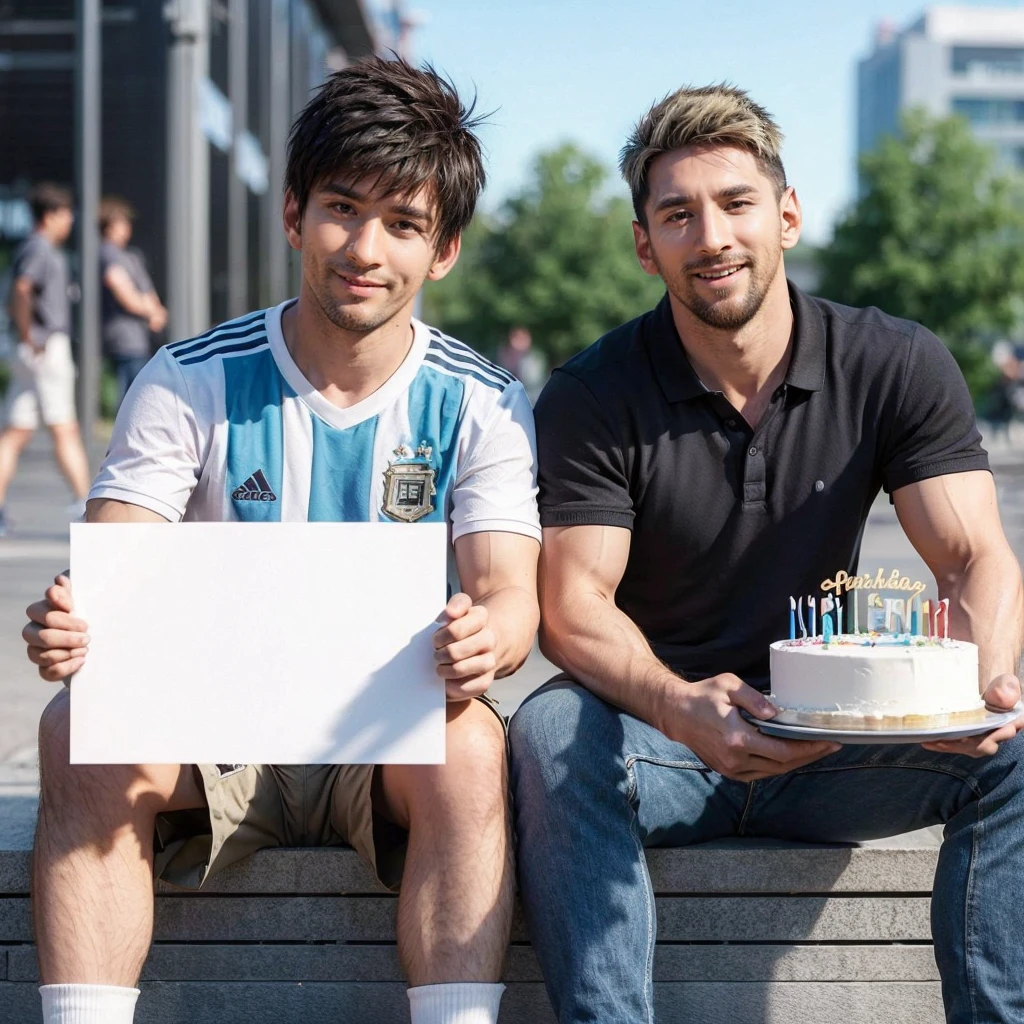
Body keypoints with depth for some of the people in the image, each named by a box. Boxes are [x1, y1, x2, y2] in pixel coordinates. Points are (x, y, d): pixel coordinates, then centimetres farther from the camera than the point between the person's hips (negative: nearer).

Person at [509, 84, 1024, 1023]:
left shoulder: (898, 367, -1)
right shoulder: (592, 399, -7)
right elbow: (573, 608, -15)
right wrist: (679, 705, -37)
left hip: (831, 743, 2)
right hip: (661, 738, -1)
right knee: (552, 732, -33)